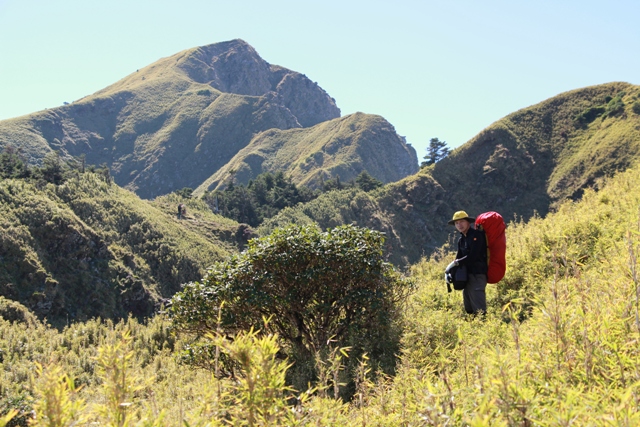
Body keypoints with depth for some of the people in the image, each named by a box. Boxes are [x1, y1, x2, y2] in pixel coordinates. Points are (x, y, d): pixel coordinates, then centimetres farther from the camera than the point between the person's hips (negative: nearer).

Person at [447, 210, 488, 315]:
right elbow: (459, 257, 15)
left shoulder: (476, 235, -11)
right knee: (469, 308, 15)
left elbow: (473, 256, -19)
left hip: (477, 275, -9)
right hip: (467, 274, 9)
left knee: (479, 309, -14)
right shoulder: (461, 239, 15)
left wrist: (455, 263, -10)